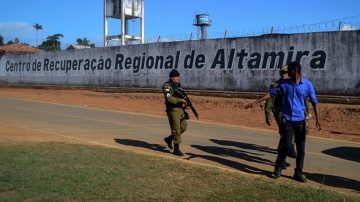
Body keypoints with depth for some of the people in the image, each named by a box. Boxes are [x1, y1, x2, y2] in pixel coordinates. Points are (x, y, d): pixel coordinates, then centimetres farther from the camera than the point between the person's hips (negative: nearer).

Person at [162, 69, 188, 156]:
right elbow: (168, 98, -24)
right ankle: (176, 150, 4)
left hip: (180, 109, 8)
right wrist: (180, 100, -26)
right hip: (172, 110, -8)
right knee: (176, 129, -5)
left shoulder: (178, 85, 14)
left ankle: (169, 139, 28)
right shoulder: (167, 86, -12)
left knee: (183, 127, 11)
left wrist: (186, 101, 4)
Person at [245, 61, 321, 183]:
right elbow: (271, 93, 5)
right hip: (287, 120, -1)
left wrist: (317, 119, -9)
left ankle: (298, 173, 16)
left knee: (301, 148, 4)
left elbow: (314, 102, 0)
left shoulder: (307, 85, -2)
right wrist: (256, 102, 0)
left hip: (300, 120, 1)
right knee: (287, 146, -6)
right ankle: (278, 167, 17)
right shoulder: (284, 83, 1)